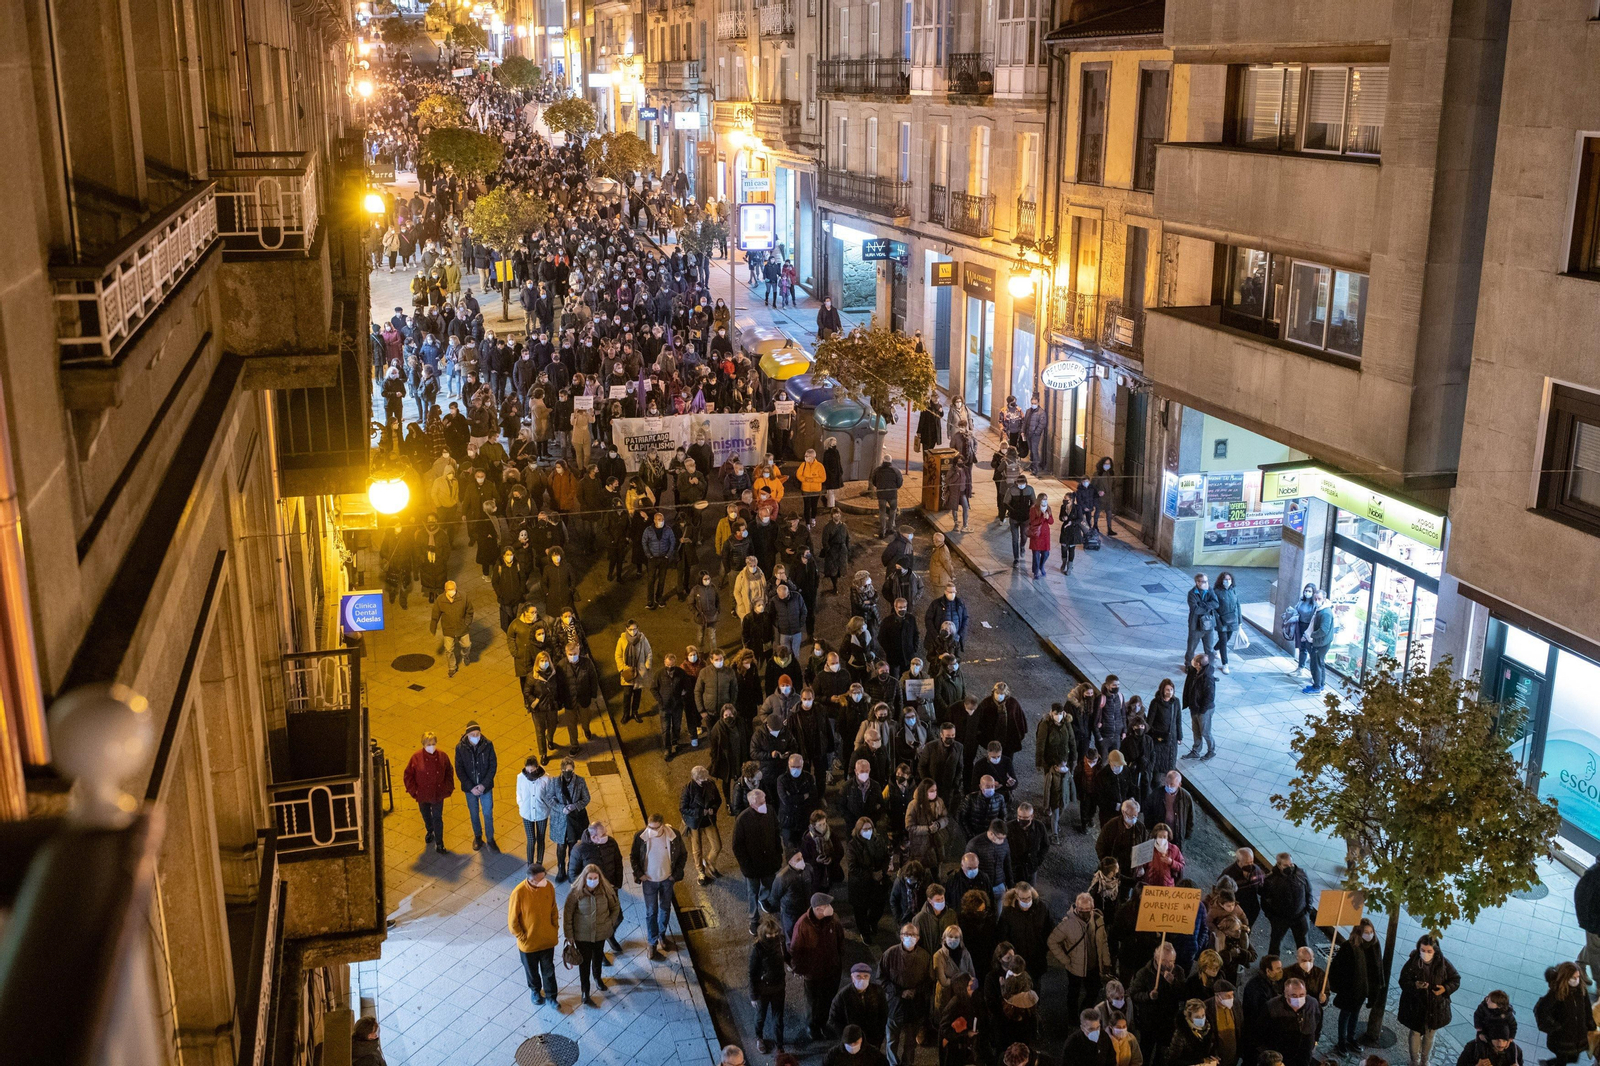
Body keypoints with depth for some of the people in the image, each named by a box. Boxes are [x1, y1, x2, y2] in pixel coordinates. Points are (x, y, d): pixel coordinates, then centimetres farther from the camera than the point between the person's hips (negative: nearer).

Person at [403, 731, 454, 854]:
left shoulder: (442, 756, -11)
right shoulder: (416, 757, -16)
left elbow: (449, 773, 2)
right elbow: (408, 775, -7)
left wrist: (448, 789, -3)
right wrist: (414, 791, -9)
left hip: (438, 794, -1)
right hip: (423, 795, 1)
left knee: (437, 818, 3)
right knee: (426, 816, 23)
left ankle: (439, 843, 15)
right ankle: (430, 831, 50)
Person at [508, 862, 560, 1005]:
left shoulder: (548, 886, -16)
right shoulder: (519, 892, -28)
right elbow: (512, 919, -16)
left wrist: (556, 928, 4)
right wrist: (521, 937, -11)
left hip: (547, 939, 2)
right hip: (529, 941, -2)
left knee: (548, 969, 19)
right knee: (531, 969, 23)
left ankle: (550, 995, 40)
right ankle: (535, 991, 50)